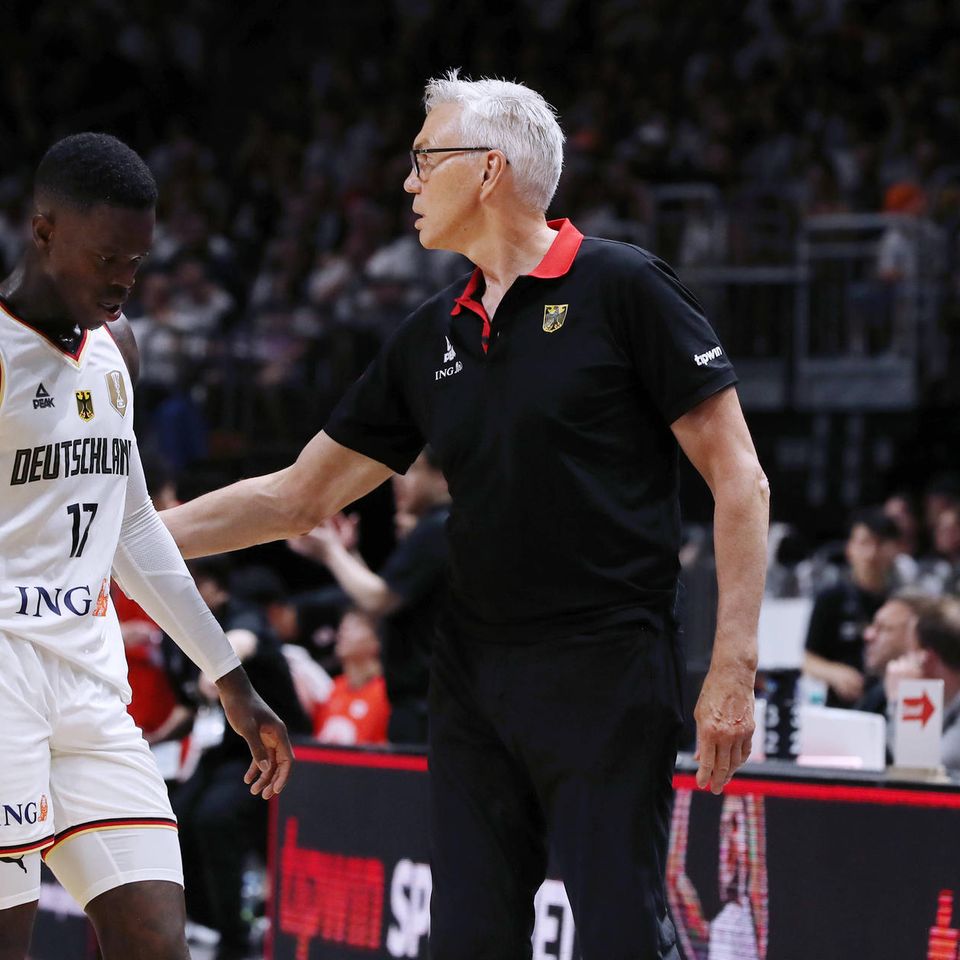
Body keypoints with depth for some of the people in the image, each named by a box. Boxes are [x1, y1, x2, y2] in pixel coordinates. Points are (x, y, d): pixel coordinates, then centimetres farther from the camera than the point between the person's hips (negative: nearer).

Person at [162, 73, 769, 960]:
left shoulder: (623, 288, -5)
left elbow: (738, 479, -6)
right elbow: (301, 496, 19)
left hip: (606, 680, -6)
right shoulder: (429, 338, 14)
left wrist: (733, 670, -13)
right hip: (472, 679, 6)